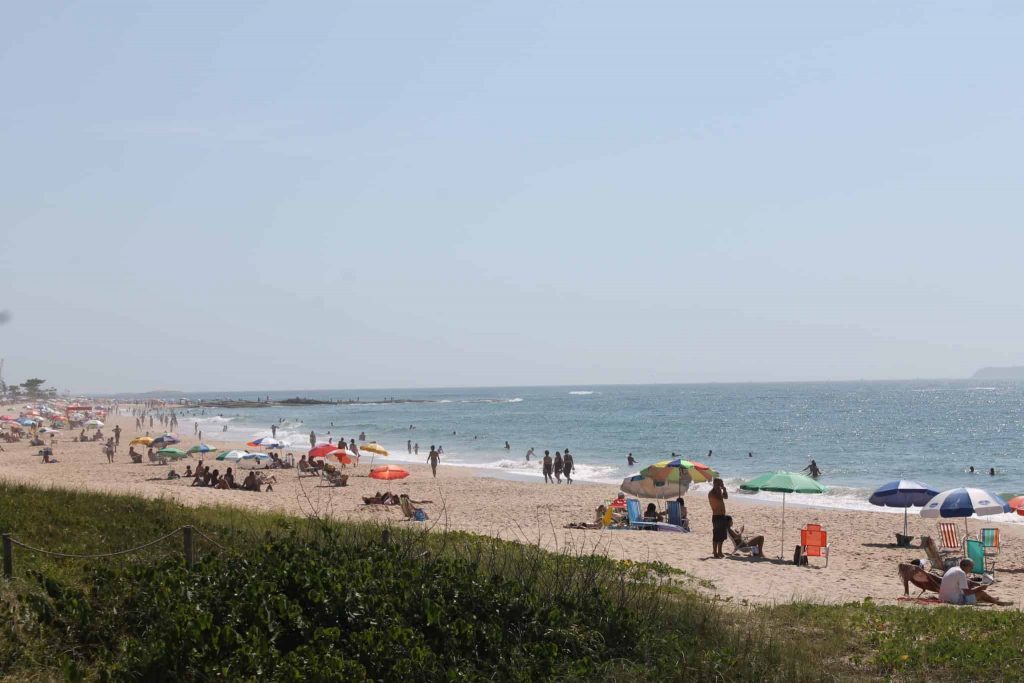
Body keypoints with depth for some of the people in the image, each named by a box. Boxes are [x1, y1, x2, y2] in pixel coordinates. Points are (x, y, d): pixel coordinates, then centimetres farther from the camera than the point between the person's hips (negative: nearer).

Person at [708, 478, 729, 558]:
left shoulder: (718, 492, 15)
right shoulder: (711, 493, -14)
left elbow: (726, 496, 24)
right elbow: (719, 500, -24)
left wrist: (724, 489, 10)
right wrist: (719, 489, -16)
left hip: (722, 516, 10)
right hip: (717, 516, -10)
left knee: (722, 535, 14)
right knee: (717, 535, -8)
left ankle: (719, 552, 21)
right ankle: (715, 552, -5)